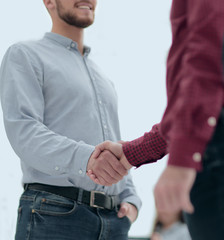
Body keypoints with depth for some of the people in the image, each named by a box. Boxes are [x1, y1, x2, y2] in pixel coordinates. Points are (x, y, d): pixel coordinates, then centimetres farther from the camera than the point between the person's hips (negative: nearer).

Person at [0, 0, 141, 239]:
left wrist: (131, 201, 5)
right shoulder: (23, 56, 7)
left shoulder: (102, 81, 29)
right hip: (52, 218, -6)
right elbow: (24, 133, -10)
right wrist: (86, 158, -29)